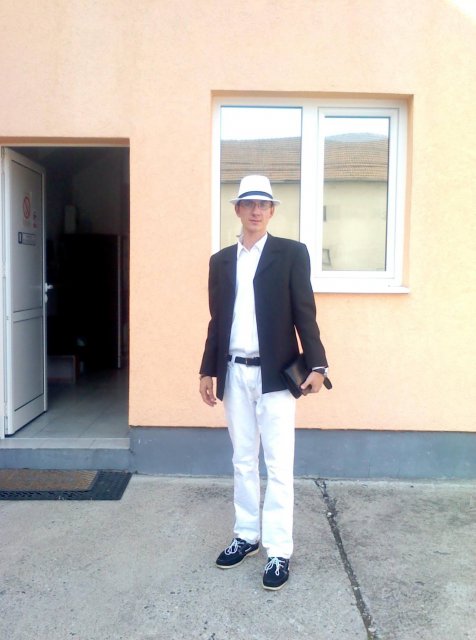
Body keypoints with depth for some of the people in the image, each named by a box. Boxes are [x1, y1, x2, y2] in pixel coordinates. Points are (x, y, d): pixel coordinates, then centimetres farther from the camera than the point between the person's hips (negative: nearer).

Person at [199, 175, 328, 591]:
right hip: (235, 374, 4)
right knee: (243, 462, 15)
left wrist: (316, 364, -12)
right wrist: (208, 370, 11)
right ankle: (246, 535, 29)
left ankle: (280, 551, 11)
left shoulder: (292, 253, -1)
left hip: (275, 373, -4)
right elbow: (217, 320, 12)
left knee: (279, 465, 0)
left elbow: (304, 313, -5)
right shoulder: (221, 260, 10)